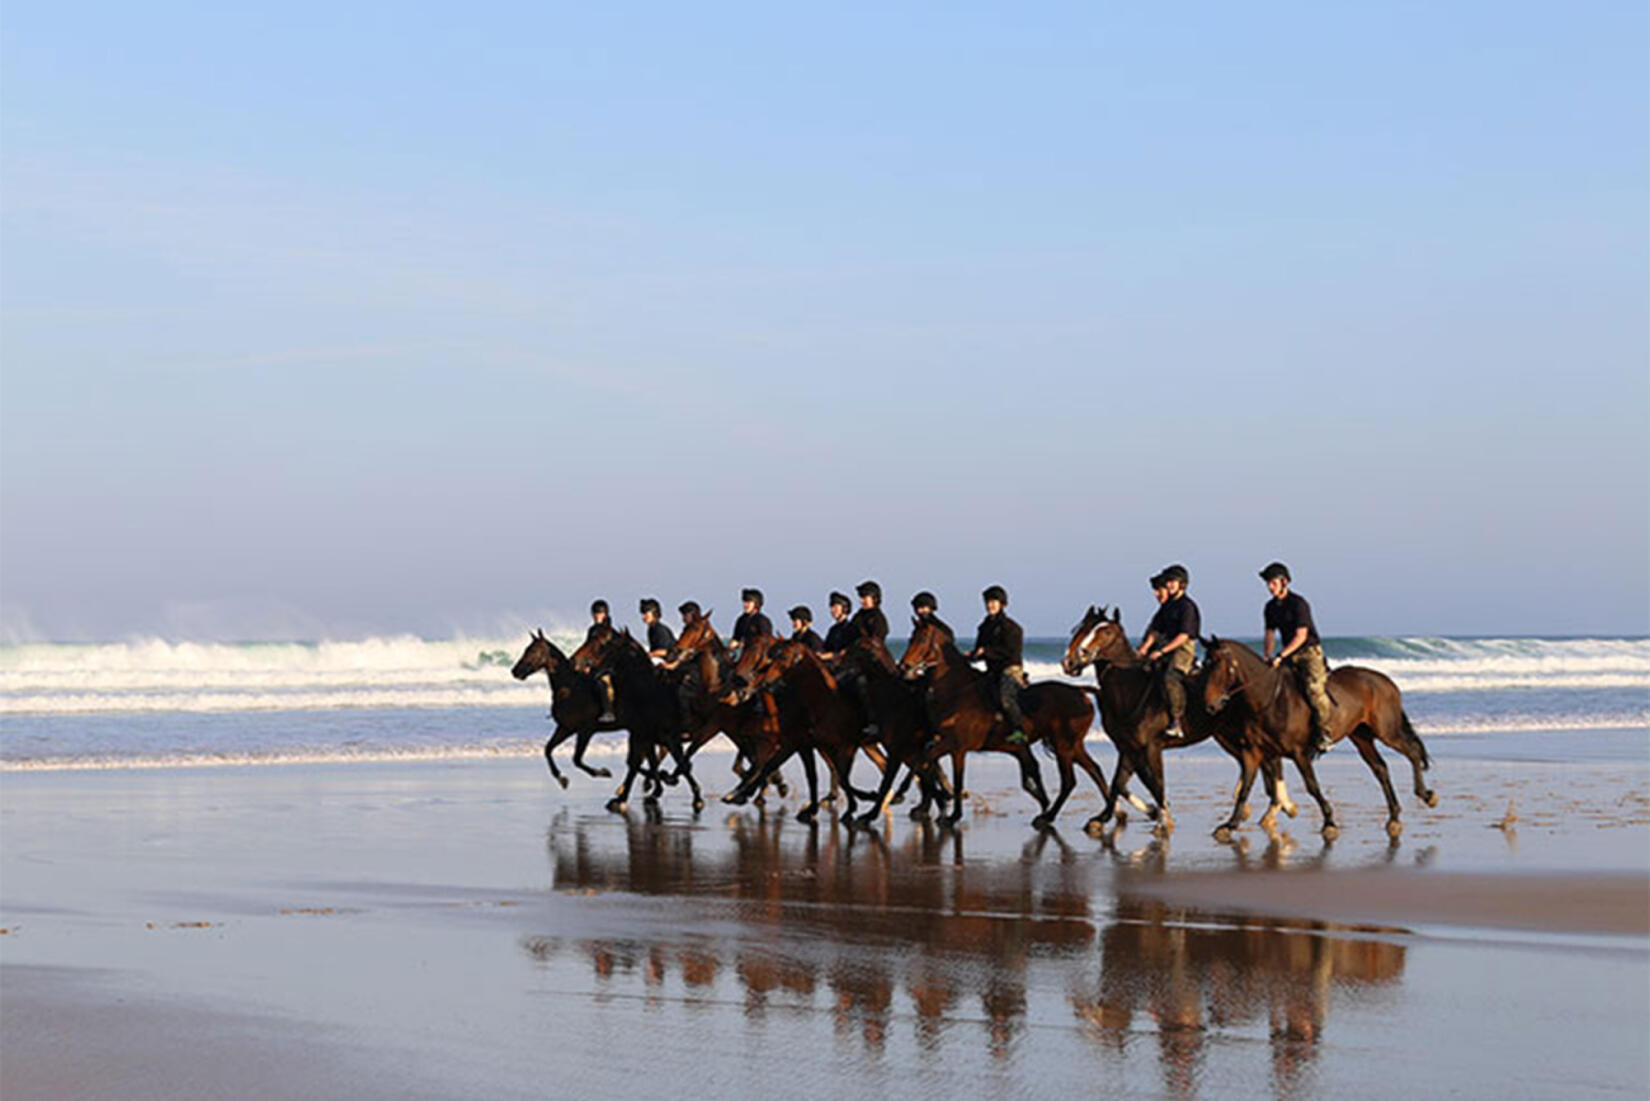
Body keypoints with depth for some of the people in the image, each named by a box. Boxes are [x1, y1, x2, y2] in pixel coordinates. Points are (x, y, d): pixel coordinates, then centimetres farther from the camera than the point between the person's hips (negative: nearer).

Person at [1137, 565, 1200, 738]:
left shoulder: (1187, 606, -8)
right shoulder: (1166, 606, 16)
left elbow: (1184, 636, -16)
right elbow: (1156, 630, 17)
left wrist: (1162, 651, -20)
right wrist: (1144, 649, 2)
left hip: (1184, 648, -9)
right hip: (1166, 647, 9)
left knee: (1171, 677, -30)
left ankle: (1177, 720, -30)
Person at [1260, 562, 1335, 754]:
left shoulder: (1298, 603, -13)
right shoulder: (1271, 607, 10)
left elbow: (1301, 636, -18)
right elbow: (1270, 633, 19)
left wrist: (1281, 656, -23)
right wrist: (1268, 657, 4)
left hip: (1309, 652, -8)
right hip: (1288, 656, 8)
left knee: (1314, 687, -27)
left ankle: (1323, 735, -25)